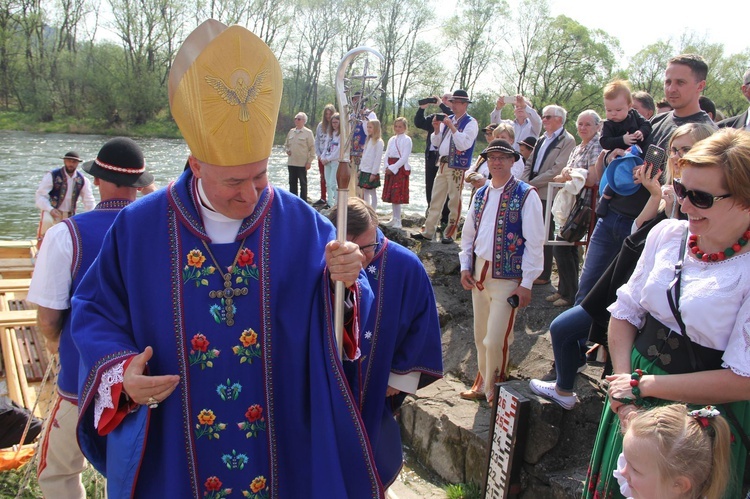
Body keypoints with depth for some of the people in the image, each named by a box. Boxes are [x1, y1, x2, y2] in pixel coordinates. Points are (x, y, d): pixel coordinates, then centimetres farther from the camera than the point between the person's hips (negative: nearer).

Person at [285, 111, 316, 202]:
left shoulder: (308, 132, -4)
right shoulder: (291, 132, 13)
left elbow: (312, 148, -6)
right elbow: (286, 144, 24)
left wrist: (309, 161, -11)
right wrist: (287, 150, 2)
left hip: (302, 163, -5)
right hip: (291, 163, 6)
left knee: (303, 183, 1)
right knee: (292, 182, 10)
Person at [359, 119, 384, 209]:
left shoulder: (379, 142, -10)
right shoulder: (368, 140, 15)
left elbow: (378, 158, -15)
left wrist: (374, 173, -18)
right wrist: (360, 168, 14)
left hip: (372, 172, -8)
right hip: (364, 171, 8)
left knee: (373, 193, -2)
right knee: (365, 192, 10)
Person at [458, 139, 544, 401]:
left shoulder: (526, 195, -9)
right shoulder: (480, 195, 10)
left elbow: (534, 242, -11)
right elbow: (468, 233, 16)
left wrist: (526, 283, -13)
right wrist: (465, 266, 5)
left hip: (507, 278, -6)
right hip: (479, 274, 6)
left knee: (496, 340, -5)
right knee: (480, 335, 16)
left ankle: (493, 392, 16)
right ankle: (482, 383, 33)